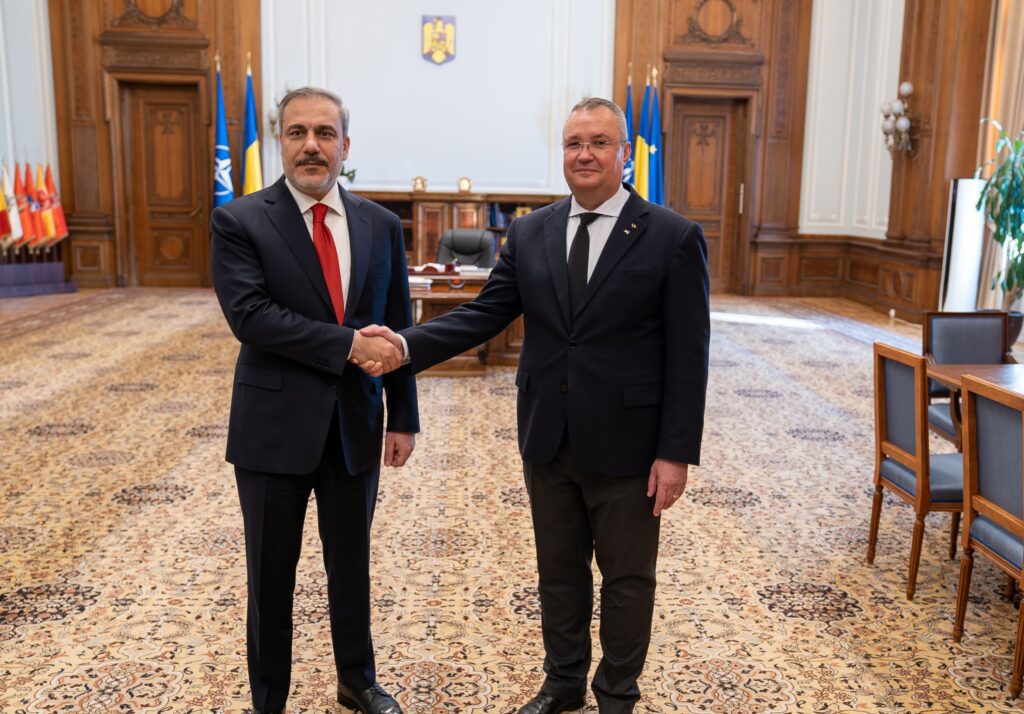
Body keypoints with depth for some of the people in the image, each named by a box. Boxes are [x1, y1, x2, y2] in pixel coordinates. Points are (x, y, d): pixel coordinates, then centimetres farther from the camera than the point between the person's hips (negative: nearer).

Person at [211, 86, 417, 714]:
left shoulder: (382, 226, 3)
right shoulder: (240, 222, -7)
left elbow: (398, 328, 6)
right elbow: (250, 315, -20)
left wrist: (403, 418, 4)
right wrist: (348, 344, -24)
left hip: (356, 426, 3)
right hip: (275, 427, -3)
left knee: (352, 565, 18)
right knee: (270, 575, 12)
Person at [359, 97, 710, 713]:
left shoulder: (674, 238, -9)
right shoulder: (529, 233, 4)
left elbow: (688, 357, -10)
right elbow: (484, 315, 0)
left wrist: (677, 453, -12)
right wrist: (406, 344, -15)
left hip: (625, 446, -3)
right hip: (548, 440, 4)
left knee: (627, 580, 13)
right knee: (559, 571, 20)